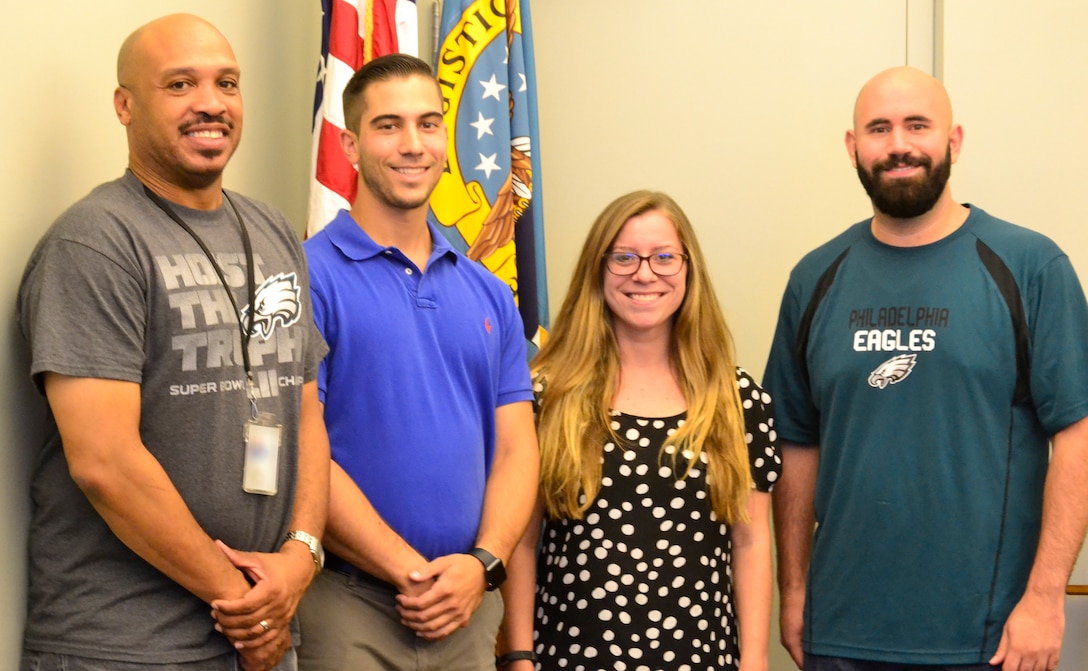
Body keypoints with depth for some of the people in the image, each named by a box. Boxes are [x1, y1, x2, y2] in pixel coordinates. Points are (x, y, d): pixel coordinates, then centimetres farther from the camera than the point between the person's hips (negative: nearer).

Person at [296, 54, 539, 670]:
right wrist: (411, 572, -13)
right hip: (348, 603, -5)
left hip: (471, 605, 5)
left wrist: (482, 563, -9)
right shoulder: (308, 278, -7)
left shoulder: (490, 295, 11)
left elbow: (516, 449, 8)